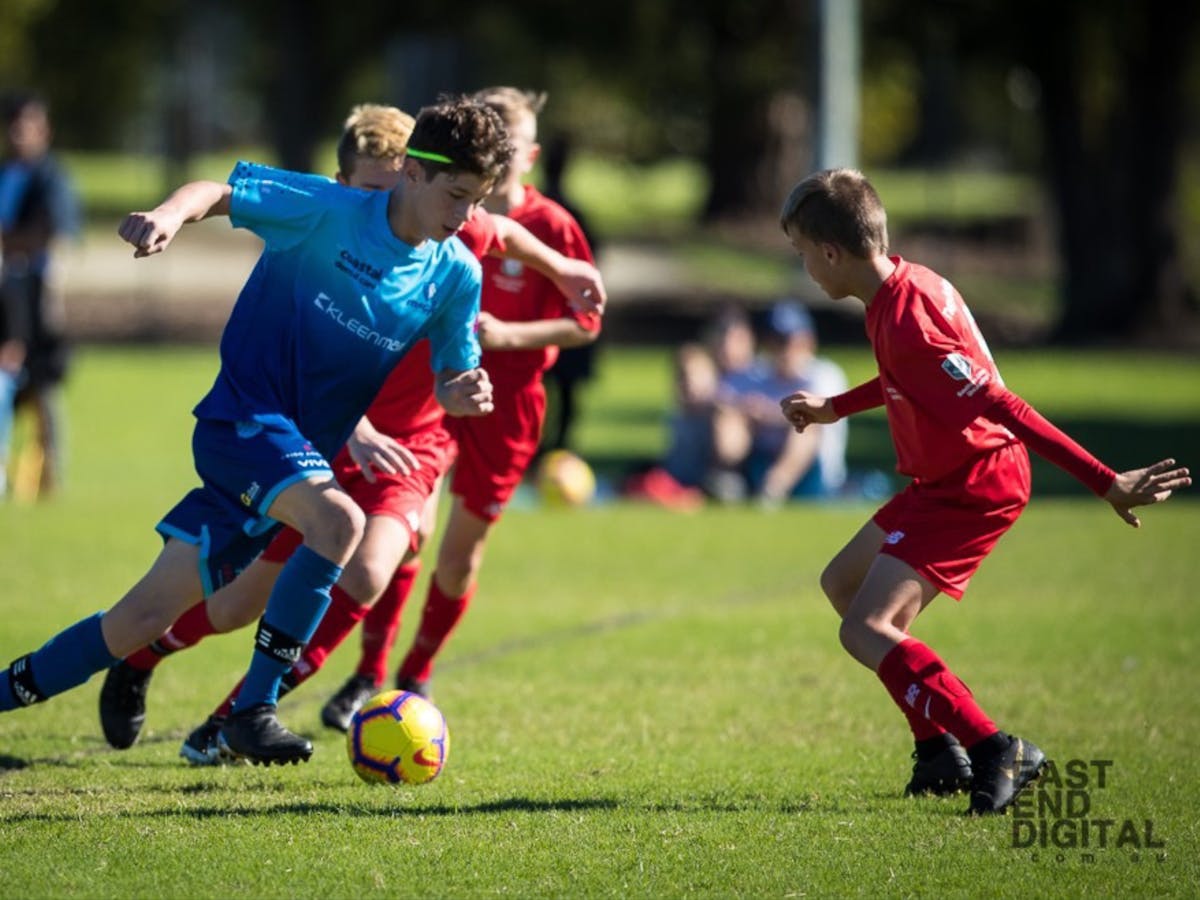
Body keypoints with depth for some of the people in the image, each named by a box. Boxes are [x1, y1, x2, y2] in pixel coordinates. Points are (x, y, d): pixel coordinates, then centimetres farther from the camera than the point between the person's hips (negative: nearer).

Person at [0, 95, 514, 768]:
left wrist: (462, 394, -15)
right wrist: (172, 213, -34)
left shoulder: (458, 277, 2)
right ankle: (254, 710, -22)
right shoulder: (328, 211, -12)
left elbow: (449, 381, 10)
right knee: (338, 521, -33)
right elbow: (218, 192, -12)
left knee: (146, 619, 3)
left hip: (303, 454, 6)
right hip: (243, 419, -6)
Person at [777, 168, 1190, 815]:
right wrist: (833, 409, 32)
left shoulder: (905, 324, -28)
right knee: (842, 582, 22)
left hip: (971, 488, -11)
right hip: (950, 478, 11)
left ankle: (995, 751, -20)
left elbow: (1001, 408, -32)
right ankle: (939, 751, 22)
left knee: (865, 630, -16)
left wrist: (1105, 483, -33)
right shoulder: (910, 283, 3)